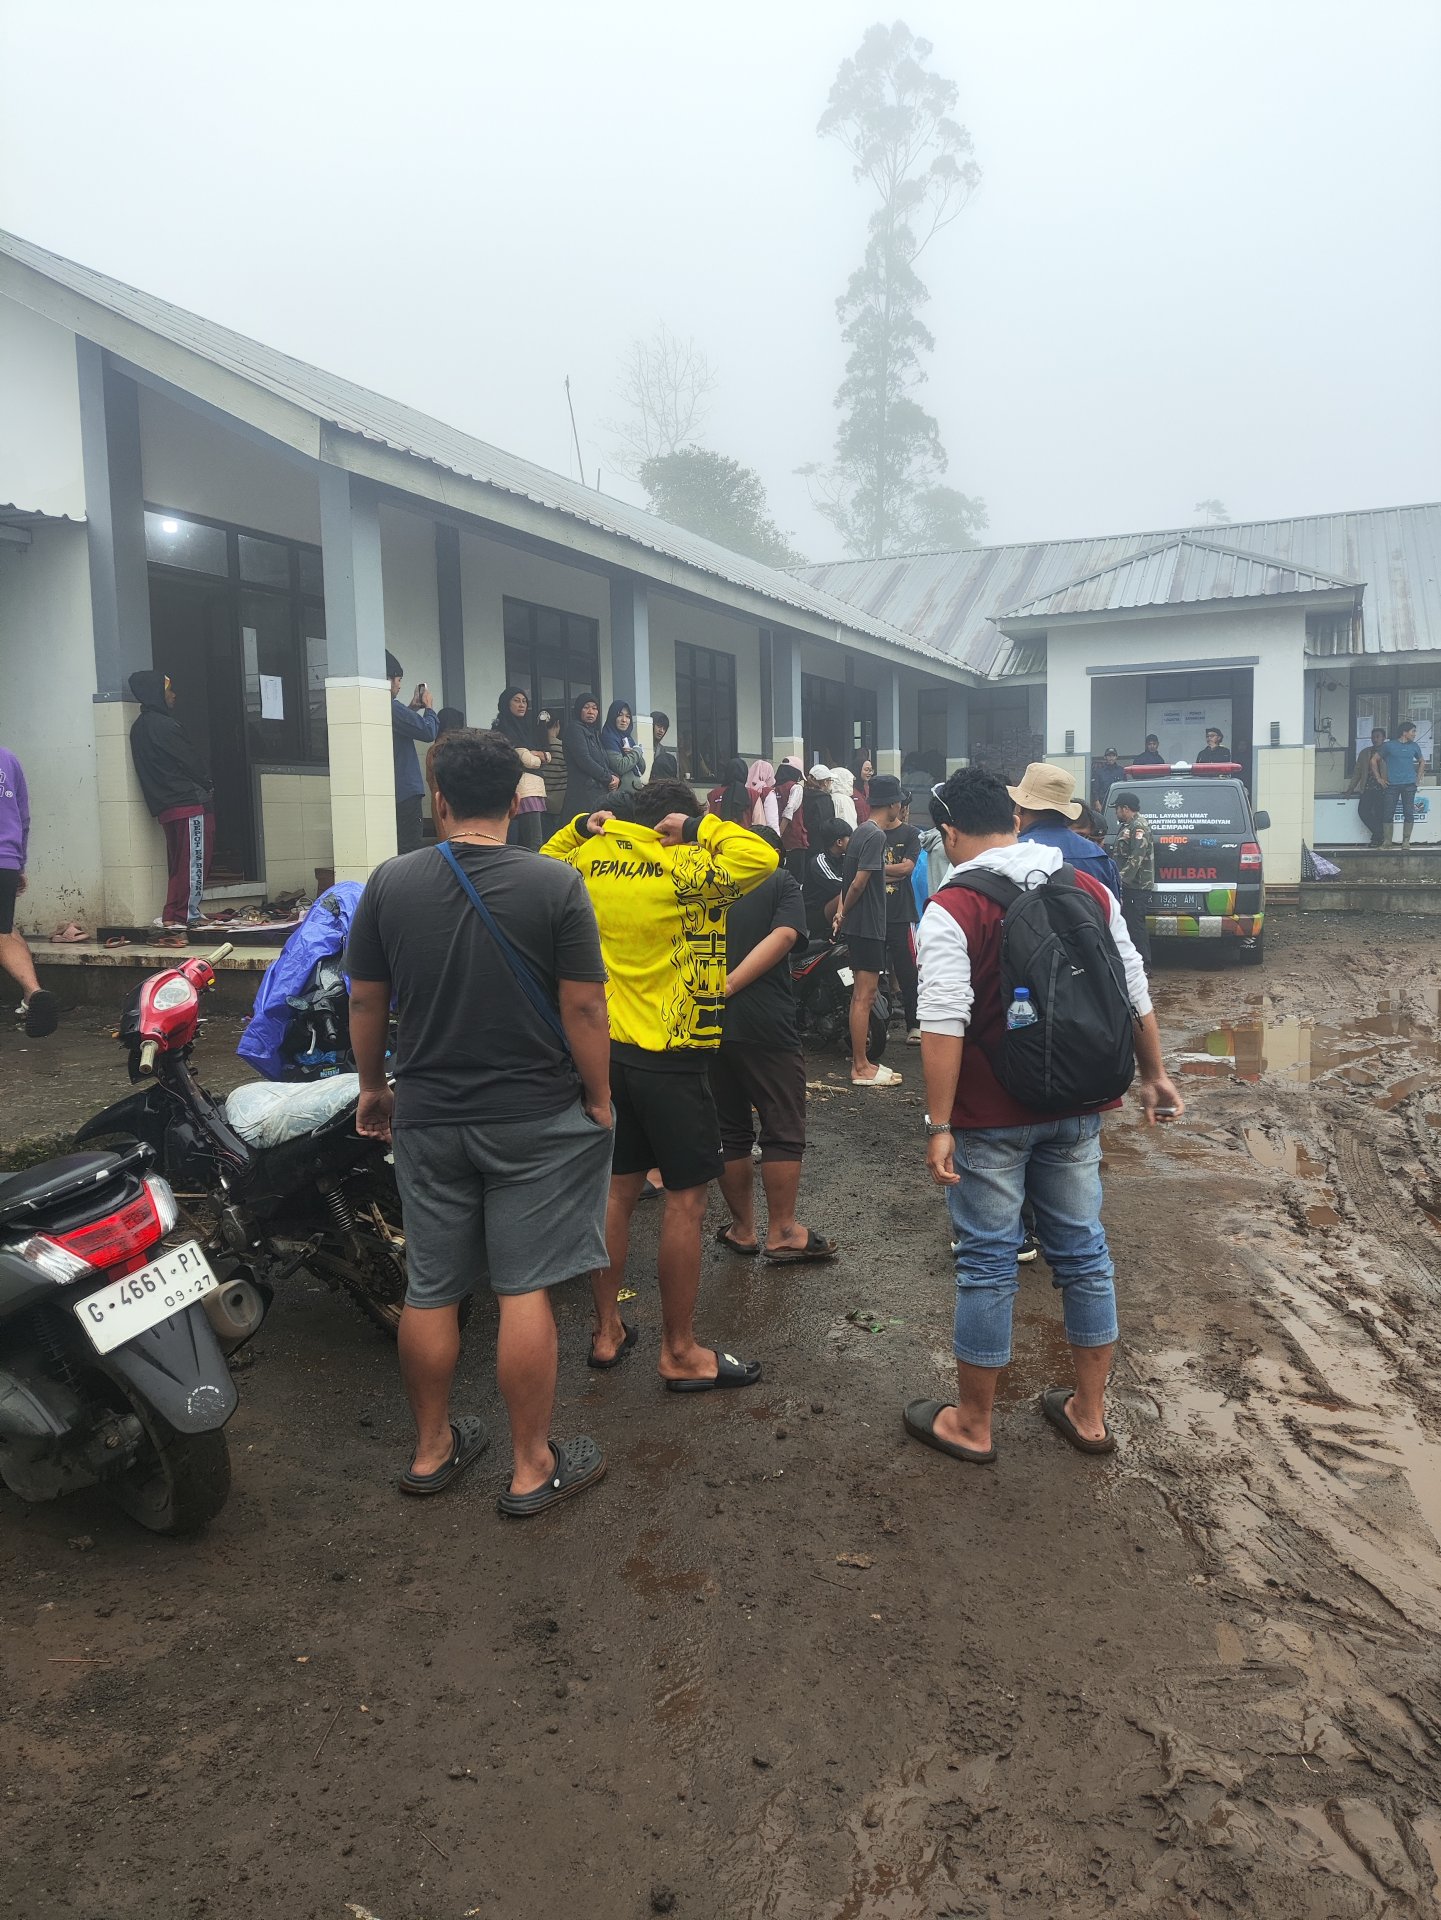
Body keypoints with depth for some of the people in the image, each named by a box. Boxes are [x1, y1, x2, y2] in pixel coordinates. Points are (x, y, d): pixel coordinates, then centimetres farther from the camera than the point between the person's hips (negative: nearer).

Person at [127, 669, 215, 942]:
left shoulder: (140, 727, 15)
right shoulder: (162, 725, -15)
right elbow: (194, 761, -10)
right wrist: (205, 786, 8)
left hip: (166, 807, 9)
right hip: (190, 805, -9)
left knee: (179, 866, 14)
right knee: (193, 865, -6)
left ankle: (172, 921, 14)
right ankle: (179, 922, -7)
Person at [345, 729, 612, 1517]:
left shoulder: (390, 882, -2)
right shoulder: (554, 886, -11)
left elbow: (365, 1001, 4)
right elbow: (583, 1008, -12)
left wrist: (373, 1085, 18)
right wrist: (599, 1099, 1)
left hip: (429, 1118, 3)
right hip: (535, 1121, -3)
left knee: (430, 1290, 14)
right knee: (525, 1290, 5)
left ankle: (431, 1449, 30)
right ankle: (532, 1467, 17)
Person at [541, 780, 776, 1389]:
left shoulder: (590, 860, 5)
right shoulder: (685, 869, -13)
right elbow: (761, 857, -17)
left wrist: (580, 828, 13)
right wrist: (700, 827, -7)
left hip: (608, 1049, 7)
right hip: (670, 1058, -7)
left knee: (618, 1190, 16)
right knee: (685, 1200, 2)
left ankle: (607, 1331, 26)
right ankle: (680, 1353, 10)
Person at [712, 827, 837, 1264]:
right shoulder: (782, 882, 3)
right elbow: (783, 937, -14)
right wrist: (729, 986, -17)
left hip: (707, 1024, 4)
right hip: (766, 1024, -4)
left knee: (730, 1130, 13)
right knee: (783, 1130, 7)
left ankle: (743, 1229, 22)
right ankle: (782, 1232, 11)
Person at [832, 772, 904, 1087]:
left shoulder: (862, 831, 15)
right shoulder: (876, 836, -15)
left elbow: (850, 878, 14)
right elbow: (859, 882, -19)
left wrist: (842, 912, 8)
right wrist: (844, 913, -6)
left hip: (858, 924, 10)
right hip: (868, 925, -10)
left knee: (861, 995, 15)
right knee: (864, 996, -6)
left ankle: (861, 1060, 22)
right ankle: (861, 1067, -2)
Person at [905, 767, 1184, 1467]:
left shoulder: (952, 910, -14)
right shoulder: (1091, 890, 3)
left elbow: (943, 1027, -22)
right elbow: (1136, 995, 8)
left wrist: (940, 1127, -19)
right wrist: (1153, 1075, 18)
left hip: (991, 1118, -5)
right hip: (1076, 1110, 5)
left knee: (987, 1263, 5)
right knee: (1083, 1252, 15)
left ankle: (971, 1424, 20)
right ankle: (1088, 1414, 29)